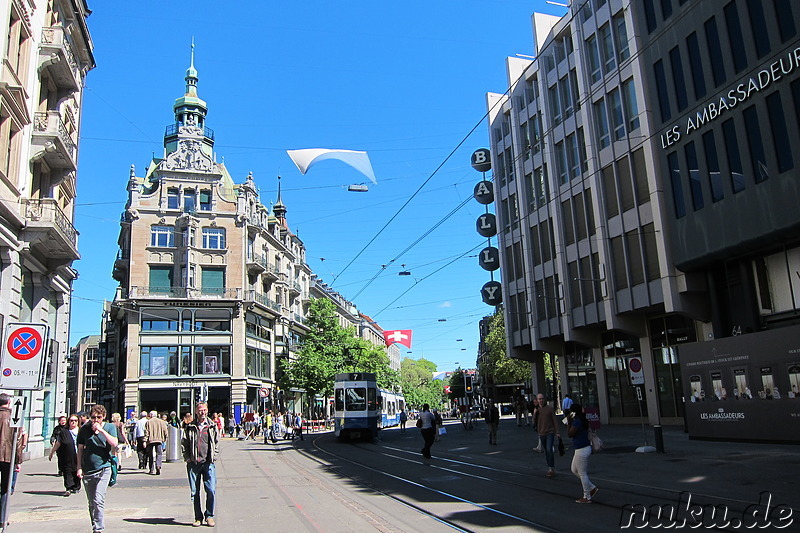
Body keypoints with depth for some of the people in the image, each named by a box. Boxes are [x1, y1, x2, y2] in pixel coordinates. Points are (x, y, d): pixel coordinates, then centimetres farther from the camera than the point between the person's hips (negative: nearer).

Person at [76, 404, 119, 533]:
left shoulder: (110, 427, 1)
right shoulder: (84, 429, 5)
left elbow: (115, 443, -12)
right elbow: (80, 449, 10)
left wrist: (101, 430, -18)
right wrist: (79, 467, 4)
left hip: (103, 468, -3)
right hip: (87, 470, 3)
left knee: (98, 500, -15)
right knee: (91, 503, 12)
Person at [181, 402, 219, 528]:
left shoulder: (212, 426, 8)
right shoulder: (190, 427, 7)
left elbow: (217, 443, 12)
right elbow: (183, 444, 9)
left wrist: (214, 457, 2)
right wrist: (187, 458, 0)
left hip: (208, 463, 0)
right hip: (193, 464, 0)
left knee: (211, 491, -5)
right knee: (195, 492, 4)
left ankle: (209, 516, 10)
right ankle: (198, 517, 16)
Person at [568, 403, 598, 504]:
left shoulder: (577, 421, -22)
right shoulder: (582, 420, 9)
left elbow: (570, 434, -18)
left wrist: (569, 422, -11)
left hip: (582, 450, -10)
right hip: (585, 448, 10)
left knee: (582, 473, 1)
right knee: (574, 470, 20)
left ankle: (587, 497, 11)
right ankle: (592, 487, 25)